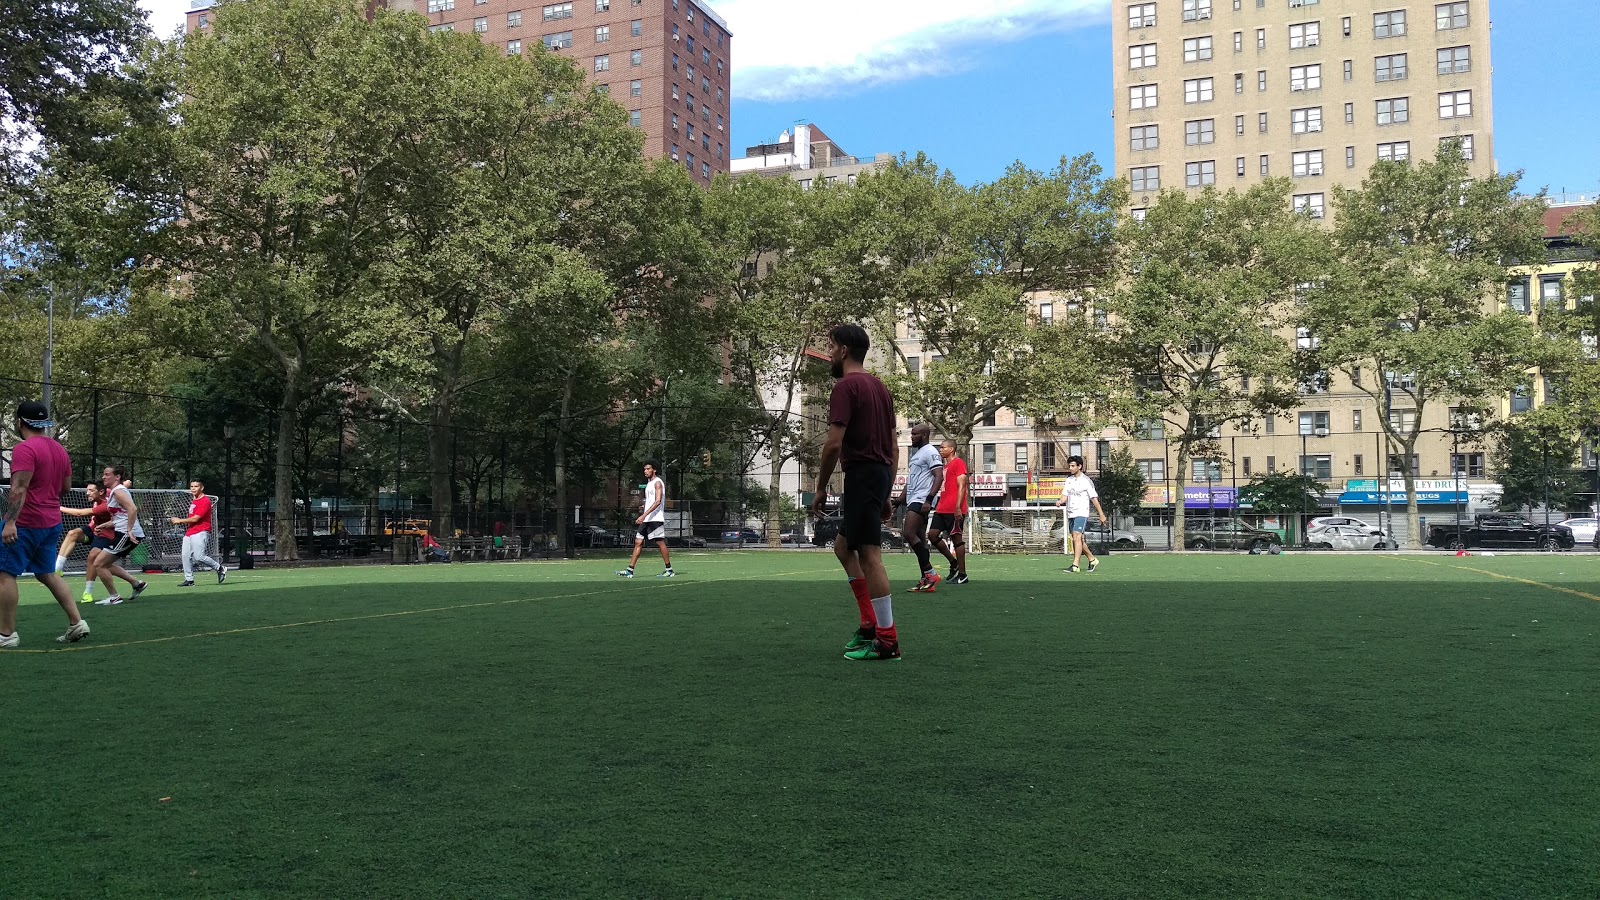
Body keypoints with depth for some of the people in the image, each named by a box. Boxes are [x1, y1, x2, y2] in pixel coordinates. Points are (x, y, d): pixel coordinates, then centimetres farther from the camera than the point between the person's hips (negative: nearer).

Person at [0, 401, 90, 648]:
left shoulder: (25, 449, -14)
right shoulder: (60, 449, 12)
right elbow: (66, 486, 17)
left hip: (25, 523, -8)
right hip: (52, 523, 8)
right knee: (47, 574, 16)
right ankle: (76, 623, 9)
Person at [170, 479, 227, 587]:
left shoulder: (205, 501, -11)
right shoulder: (193, 501, 19)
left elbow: (195, 519, -15)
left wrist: (180, 520, -7)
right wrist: (178, 520, 13)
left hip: (200, 532, -9)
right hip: (189, 532, 9)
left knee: (199, 556, -17)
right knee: (186, 556, 3)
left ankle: (220, 568, -1)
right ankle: (189, 580, 9)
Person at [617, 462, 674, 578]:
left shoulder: (657, 483, -9)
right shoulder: (649, 483, 19)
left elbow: (658, 501, -20)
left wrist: (644, 515, -27)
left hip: (655, 519, -9)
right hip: (646, 520, 9)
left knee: (660, 543, -6)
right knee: (638, 542, 4)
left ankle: (669, 571, 1)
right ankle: (630, 570, 2)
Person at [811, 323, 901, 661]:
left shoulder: (846, 387, -10)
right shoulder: (880, 387, 18)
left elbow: (834, 444, -18)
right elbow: (893, 446, 19)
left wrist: (821, 488, -8)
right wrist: (886, 495, 22)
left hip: (861, 474, -10)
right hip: (882, 473, 10)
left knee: (869, 555, -6)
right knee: (843, 547, 18)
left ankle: (887, 640, -4)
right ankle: (870, 625, 16)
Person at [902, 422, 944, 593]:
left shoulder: (930, 452, -8)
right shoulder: (915, 453, 22)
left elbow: (939, 476, -18)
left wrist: (929, 500, -26)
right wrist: (901, 499, 24)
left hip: (921, 500, -10)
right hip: (912, 501, 10)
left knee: (909, 534, -18)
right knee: (920, 539, 7)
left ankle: (930, 574, -13)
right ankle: (927, 580, 7)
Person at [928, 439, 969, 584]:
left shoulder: (958, 463, -6)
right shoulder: (945, 466, 21)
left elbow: (961, 486, -14)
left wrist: (958, 507, -21)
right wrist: (938, 506, 21)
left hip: (954, 510, -9)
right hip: (942, 509, 9)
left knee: (956, 538, -6)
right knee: (932, 534, 4)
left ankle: (962, 575, -1)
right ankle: (954, 563, 14)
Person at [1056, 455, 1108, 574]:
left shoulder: (1086, 480, -6)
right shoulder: (1068, 480, 12)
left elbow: (1094, 498, -4)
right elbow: (1065, 496, 10)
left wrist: (1101, 515, -2)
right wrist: (1060, 502, -14)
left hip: (1082, 513, -7)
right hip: (1071, 514, 7)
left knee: (1076, 537, -19)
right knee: (1078, 539, 12)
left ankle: (1075, 566, -23)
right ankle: (1092, 560, 29)